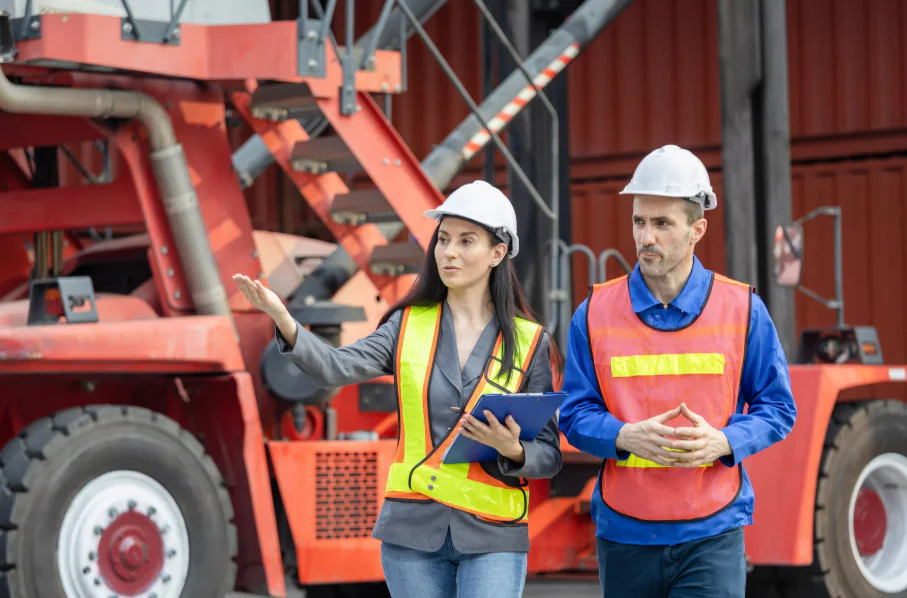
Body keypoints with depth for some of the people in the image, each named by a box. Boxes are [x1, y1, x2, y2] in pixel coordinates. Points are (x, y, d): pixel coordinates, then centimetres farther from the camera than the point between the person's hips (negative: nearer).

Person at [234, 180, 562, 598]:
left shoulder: (529, 343, 0)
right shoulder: (410, 325, 5)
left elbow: (549, 457, 2)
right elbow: (335, 369, -13)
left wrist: (512, 451, -20)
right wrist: (283, 320, -29)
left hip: (491, 536, -2)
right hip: (412, 532, 2)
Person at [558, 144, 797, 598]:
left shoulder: (742, 309, 1)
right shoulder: (595, 313, 3)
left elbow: (777, 407, 5)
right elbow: (575, 413, 4)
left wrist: (721, 441, -15)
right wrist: (627, 437, -18)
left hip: (712, 535, -2)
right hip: (624, 535, 2)